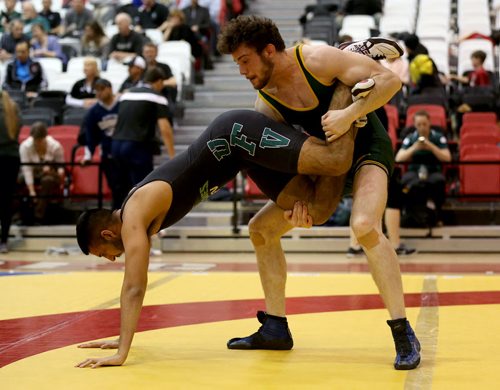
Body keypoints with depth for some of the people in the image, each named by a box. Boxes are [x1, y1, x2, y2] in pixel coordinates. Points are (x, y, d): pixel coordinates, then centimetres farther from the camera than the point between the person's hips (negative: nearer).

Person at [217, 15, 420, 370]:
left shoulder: (317, 60, -22)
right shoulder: (265, 103, -6)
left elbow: (390, 80, -22)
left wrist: (349, 115, -32)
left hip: (367, 144, -7)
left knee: (364, 225, -34)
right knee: (261, 228, 3)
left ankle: (403, 333, -25)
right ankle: (276, 329, 13)